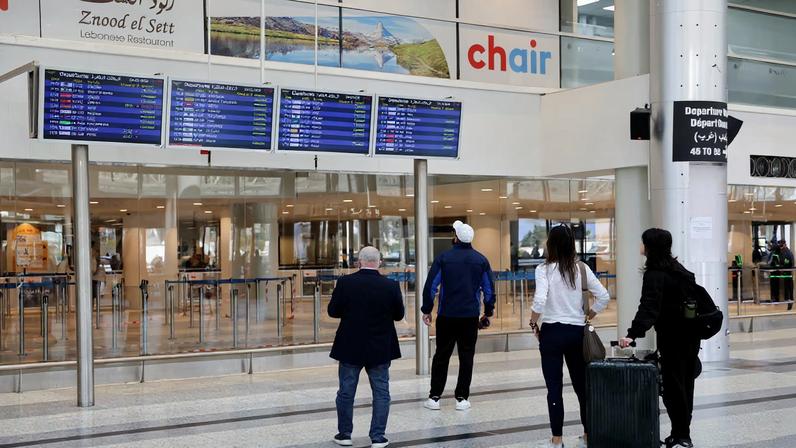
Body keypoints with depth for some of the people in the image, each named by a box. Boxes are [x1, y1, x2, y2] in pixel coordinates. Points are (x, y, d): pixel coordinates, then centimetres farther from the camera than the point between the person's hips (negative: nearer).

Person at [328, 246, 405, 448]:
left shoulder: (345, 283, -12)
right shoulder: (391, 286, -10)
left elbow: (333, 311, -4)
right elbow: (399, 315, 0)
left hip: (350, 348, 0)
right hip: (380, 349, 0)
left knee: (346, 391, 12)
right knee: (381, 392, 9)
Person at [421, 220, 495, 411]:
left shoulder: (443, 257, -3)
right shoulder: (481, 260, 3)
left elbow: (430, 286, -4)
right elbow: (489, 289, 5)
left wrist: (426, 310, 4)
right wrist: (488, 313, 14)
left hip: (446, 316, -1)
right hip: (470, 317, 1)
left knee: (441, 356, 8)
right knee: (466, 357, 7)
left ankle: (434, 397, 8)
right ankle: (462, 398, 7)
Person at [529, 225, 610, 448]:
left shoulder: (544, 269, -9)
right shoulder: (581, 268, 2)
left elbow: (539, 301, -22)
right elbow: (603, 297, 0)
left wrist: (534, 323, -7)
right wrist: (587, 318, 12)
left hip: (552, 331, -4)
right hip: (577, 331, 4)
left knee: (554, 387, 2)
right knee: (581, 384, 14)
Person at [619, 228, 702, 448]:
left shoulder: (655, 274, -16)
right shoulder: (679, 269, 11)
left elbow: (649, 308, -28)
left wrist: (633, 334, -37)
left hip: (672, 337, -9)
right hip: (690, 336, 9)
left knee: (672, 386, -3)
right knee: (684, 384, 14)